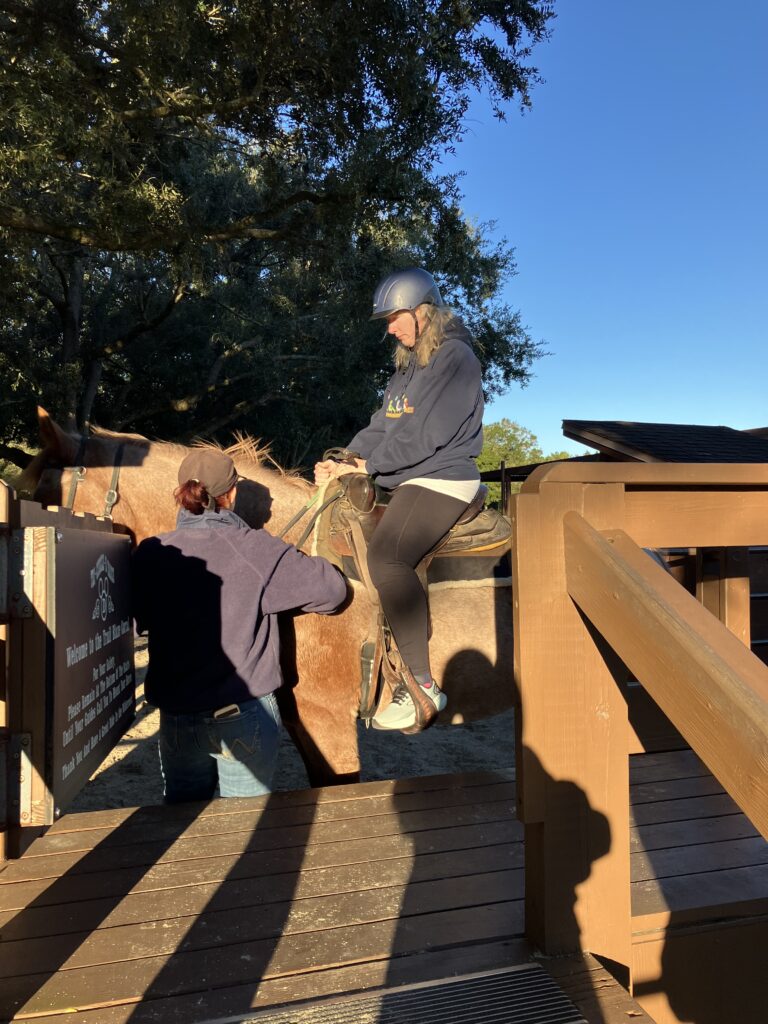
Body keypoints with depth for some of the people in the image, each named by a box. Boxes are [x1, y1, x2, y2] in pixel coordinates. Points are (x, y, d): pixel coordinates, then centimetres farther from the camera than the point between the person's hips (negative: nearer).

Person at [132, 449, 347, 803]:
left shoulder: (150, 554, -6)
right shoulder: (258, 551, -15)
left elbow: (137, 621, 7)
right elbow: (331, 589, -11)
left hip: (176, 718, 3)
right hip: (244, 715, -2)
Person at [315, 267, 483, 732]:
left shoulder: (455, 357, -9)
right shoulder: (409, 363, 20)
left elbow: (425, 432, -18)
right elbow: (384, 424, 14)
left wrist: (367, 463, -14)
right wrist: (346, 460, -2)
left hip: (442, 481, -10)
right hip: (409, 482, 10)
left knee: (387, 556, -29)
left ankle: (423, 685, -21)